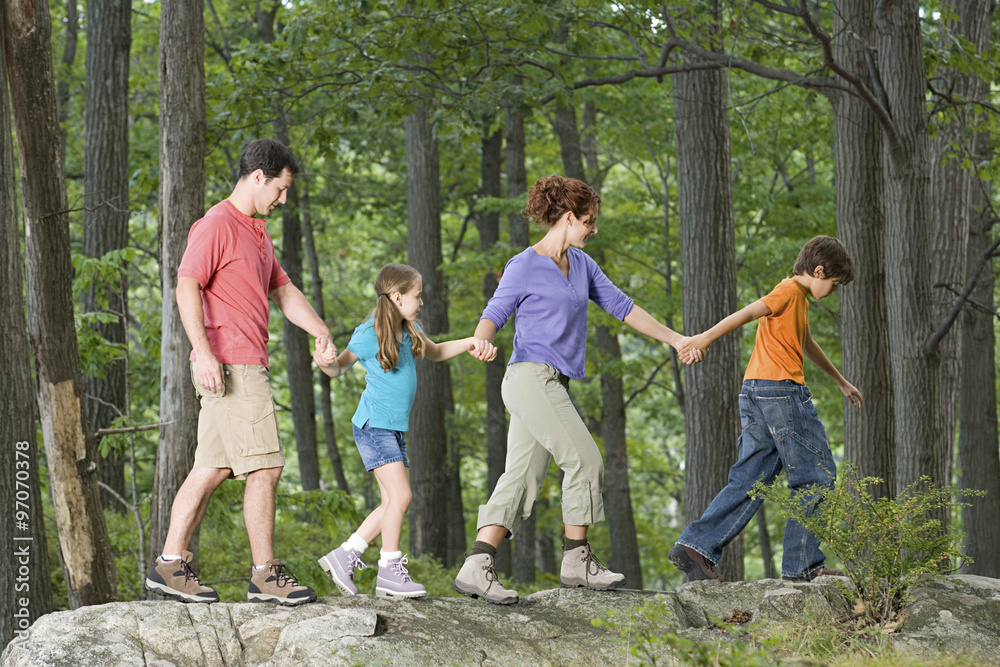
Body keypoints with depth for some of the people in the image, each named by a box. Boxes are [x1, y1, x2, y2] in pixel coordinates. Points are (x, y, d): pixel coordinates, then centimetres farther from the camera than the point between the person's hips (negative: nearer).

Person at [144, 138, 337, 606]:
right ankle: (266, 575, -4)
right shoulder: (216, 225, -10)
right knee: (265, 467, -9)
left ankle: (170, 565, 9)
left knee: (212, 469, 8)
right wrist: (203, 351, -27)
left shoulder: (256, 231, 21)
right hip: (230, 365, -10)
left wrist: (320, 332, 12)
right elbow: (187, 287, -18)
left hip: (247, 366, 10)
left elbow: (283, 291, 26)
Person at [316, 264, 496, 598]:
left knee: (392, 502, 7)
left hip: (395, 429, 9)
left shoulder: (409, 331, 11)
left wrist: (471, 343, 12)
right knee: (400, 495, -15)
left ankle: (344, 557, 13)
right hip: (373, 426, -9)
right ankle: (390, 571, -9)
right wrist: (325, 363, -25)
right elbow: (340, 367, -1)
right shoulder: (368, 336, -12)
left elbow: (434, 352, 27)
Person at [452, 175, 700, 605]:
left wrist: (674, 339, 23)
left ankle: (475, 569, -6)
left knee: (521, 479, 0)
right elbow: (493, 316, -6)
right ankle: (576, 561, 0)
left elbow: (621, 306, 21)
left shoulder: (581, 264, 16)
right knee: (585, 460, -9)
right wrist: (480, 342, -30)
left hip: (551, 385, 8)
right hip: (531, 376, -8)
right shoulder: (524, 267, -6)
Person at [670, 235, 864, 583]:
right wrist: (707, 338, -34)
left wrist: (841, 381, 51)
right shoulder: (790, 290, -5)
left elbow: (807, 344, 41)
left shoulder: (797, 297, 26)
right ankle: (802, 564, -2)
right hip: (781, 389, -10)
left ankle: (696, 546, -6)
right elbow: (748, 313, -21)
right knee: (815, 476, -2)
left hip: (756, 396, 10)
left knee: (751, 479, 5)